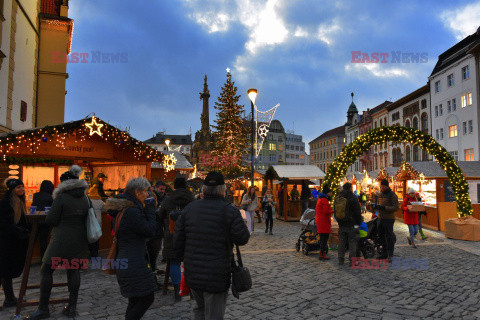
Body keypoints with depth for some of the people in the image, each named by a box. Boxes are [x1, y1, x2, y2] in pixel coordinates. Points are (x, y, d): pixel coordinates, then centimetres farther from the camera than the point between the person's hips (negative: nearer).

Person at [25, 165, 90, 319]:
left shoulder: (61, 198, -12)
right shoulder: (85, 198, 4)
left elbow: (50, 220, -9)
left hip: (62, 241, -5)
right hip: (80, 240, 6)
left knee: (46, 270, 9)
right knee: (73, 270, 14)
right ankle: (72, 308, 17)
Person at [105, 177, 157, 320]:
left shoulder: (124, 209, 12)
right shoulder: (132, 211, -21)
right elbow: (150, 231, -17)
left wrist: (146, 210, 10)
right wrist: (150, 210, -8)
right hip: (133, 264, -11)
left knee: (135, 299, 19)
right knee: (146, 298, -3)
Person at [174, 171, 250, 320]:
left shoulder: (189, 209, 1)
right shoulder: (230, 211, -14)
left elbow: (178, 241, 4)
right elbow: (242, 239, -12)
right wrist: (239, 221, 5)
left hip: (192, 274, 5)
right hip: (217, 277, -5)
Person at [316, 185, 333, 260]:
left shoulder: (319, 199, 18)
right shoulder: (324, 200, -14)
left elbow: (316, 209, 24)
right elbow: (326, 211, -21)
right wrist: (333, 211, -6)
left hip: (319, 220, 10)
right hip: (324, 221, -10)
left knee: (322, 238, 15)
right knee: (325, 238, -7)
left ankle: (322, 253, 20)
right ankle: (322, 254, -6)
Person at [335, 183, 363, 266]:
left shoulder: (337, 198, 10)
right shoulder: (353, 198, -10)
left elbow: (335, 212, 16)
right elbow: (358, 212, -9)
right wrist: (359, 222, 3)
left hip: (341, 225, 6)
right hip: (352, 224, -5)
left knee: (341, 242, 10)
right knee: (352, 242, 1)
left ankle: (341, 260, 14)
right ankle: (352, 260, 2)